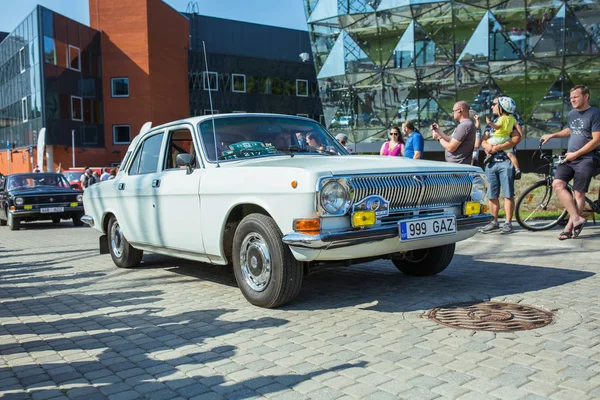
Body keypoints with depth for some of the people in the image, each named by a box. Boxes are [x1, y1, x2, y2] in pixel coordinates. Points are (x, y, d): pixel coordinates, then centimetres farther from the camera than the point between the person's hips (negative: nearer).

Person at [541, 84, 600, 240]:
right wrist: (552, 135, 20)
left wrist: (575, 154, -15)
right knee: (557, 184, -13)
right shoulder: (572, 113, 12)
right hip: (569, 158, 6)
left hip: (586, 159, -6)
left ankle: (570, 227, 1)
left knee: (579, 193, -4)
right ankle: (577, 218, -11)